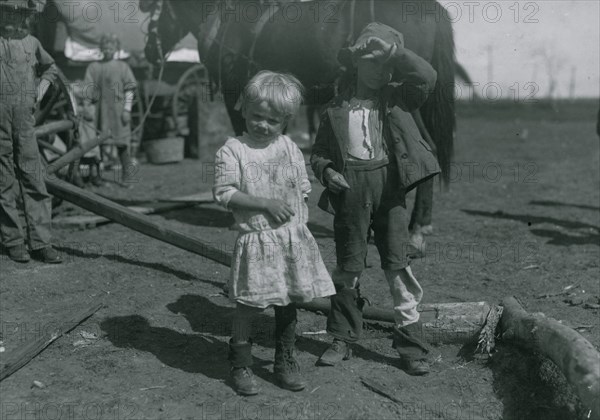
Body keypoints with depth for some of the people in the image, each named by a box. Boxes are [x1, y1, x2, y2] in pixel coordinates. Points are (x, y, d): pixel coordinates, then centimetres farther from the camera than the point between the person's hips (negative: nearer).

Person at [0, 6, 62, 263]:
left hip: (25, 119, 3)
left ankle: (40, 242, 3)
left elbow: (49, 67, 32)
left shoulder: (31, 42, 12)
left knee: (33, 179, 0)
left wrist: (42, 89, 15)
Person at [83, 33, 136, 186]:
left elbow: (129, 90, 0)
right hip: (100, 111, 2)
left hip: (118, 110, -2)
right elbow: (88, 89, 6)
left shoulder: (123, 67, 5)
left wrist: (127, 109, -8)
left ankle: (127, 175, 6)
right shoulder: (93, 67, 10)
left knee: (122, 143, -2)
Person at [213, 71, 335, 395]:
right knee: (249, 305, -1)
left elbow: (303, 187, 16)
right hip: (256, 241, -4)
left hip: (294, 238, 4)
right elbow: (223, 193, -12)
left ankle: (285, 363, 29)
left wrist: (298, 217, 2)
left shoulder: (290, 149, 8)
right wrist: (265, 203, -18)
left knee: (288, 304, 13)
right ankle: (241, 365, 19)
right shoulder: (232, 151, -6)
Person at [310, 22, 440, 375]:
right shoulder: (336, 110, 10)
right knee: (348, 266, 8)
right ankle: (343, 339, 21)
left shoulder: (395, 98, 8)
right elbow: (319, 153, 15)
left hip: (389, 185, -1)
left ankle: (411, 345, 5)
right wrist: (326, 172, -4)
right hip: (350, 189, 1)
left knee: (398, 263, -3)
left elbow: (427, 76, -9)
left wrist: (393, 50, -9)